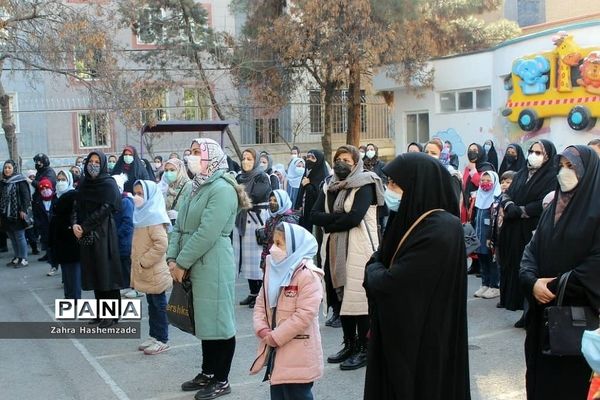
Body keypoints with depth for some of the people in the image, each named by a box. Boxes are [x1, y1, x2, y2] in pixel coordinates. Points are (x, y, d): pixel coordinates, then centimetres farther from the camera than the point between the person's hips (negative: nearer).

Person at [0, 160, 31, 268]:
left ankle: (24, 259, 5)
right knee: (12, 237, 12)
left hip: (17, 214, -6)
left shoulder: (20, 181, -7)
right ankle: (16, 258, 21)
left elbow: (26, 196, -11)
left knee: (19, 236, -2)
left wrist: (23, 210, -17)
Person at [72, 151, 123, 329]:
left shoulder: (109, 184, -6)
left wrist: (84, 227, -15)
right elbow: (76, 207, 8)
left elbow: (105, 209, -14)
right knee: (94, 274, 9)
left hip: (103, 234, -6)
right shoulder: (84, 184, 12)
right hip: (86, 236, 6)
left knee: (106, 273, -3)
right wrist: (75, 224, -12)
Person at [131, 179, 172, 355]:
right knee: (151, 304, 16)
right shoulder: (142, 214, 11)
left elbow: (161, 244, -26)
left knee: (159, 305, 2)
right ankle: (154, 336, 26)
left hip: (155, 272, -9)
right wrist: (137, 261, 12)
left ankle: (162, 340, 10)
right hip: (144, 271, 9)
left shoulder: (154, 216, -17)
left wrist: (144, 261, -20)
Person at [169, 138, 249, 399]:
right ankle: (207, 373, 30)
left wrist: (181, 263, -16)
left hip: (213, 265, -9)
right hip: (195, 265, 9)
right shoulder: (196, 187, 13)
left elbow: (207, 233, -22)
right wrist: (172, 257, 0)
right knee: (205, 320, 17)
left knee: (219, 320, 1)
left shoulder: (222, 189, -16)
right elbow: (180, 226, 13)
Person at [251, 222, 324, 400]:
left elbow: (304, 315, -23)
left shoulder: (308, 276, -18)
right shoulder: (273, 271, 8)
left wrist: (275, 337, -18)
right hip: (275, 351, 8)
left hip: (298, 356, -8)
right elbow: (261, 304, 10)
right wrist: (261, 329, -8)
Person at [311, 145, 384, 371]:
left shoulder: (364, 185, -6)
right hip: (335, 249, 7)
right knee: (340, 297, 10)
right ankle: (349, 344, 23)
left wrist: (329, 224, -5)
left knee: (359, 297, -4)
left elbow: (354, 217, -18)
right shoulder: (329, 186, 13)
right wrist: (338, 217, -14)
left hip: (358, 249, -6)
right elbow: (315, 215, 1)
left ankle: (364, 349, 5)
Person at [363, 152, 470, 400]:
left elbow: (389, 283, -23)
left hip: (422, 342, -8)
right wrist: (377, 269, -7)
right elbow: (386, 259, 12)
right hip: (403, 333, 8)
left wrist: (372, 268, -5)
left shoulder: (440, 230, -23)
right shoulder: (419, 219, 5)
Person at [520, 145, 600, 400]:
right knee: (538, 372, 13)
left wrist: (557, 287, -16)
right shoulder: (553, 207, 11)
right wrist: (532, 281, -10)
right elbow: (532, 249, 8)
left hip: (576, 314, -6)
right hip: (542, 311, 6)